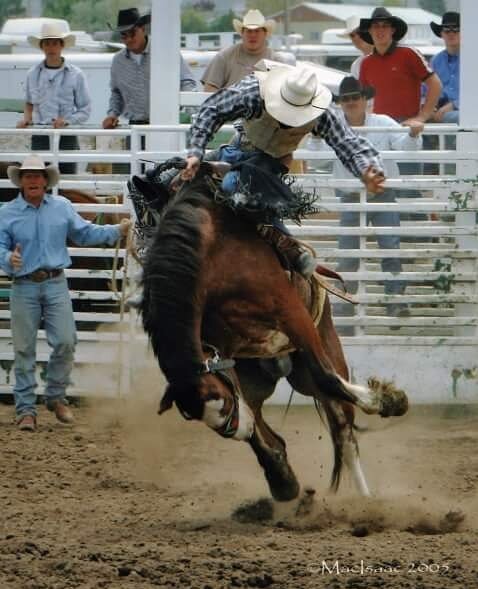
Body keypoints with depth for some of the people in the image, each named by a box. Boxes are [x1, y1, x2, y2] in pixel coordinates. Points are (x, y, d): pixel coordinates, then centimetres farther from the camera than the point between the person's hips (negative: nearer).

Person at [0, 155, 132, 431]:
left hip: (55, 284, 2)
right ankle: (26, 409, 6)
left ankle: (56, 397, 18)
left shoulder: (62, 207, 5)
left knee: (65, 341, -3)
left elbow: (85, 233, 14)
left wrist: (117, 231, 5)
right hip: (24, 287, -2)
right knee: (24, 349, 1)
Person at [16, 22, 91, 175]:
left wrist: (67, 121, -14)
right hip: (40, 138, 2)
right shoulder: (33, 74, 9)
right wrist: (26, 119, 6)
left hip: (66, 137, -2)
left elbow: (85, 110, 2)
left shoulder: (75, 75, 0)